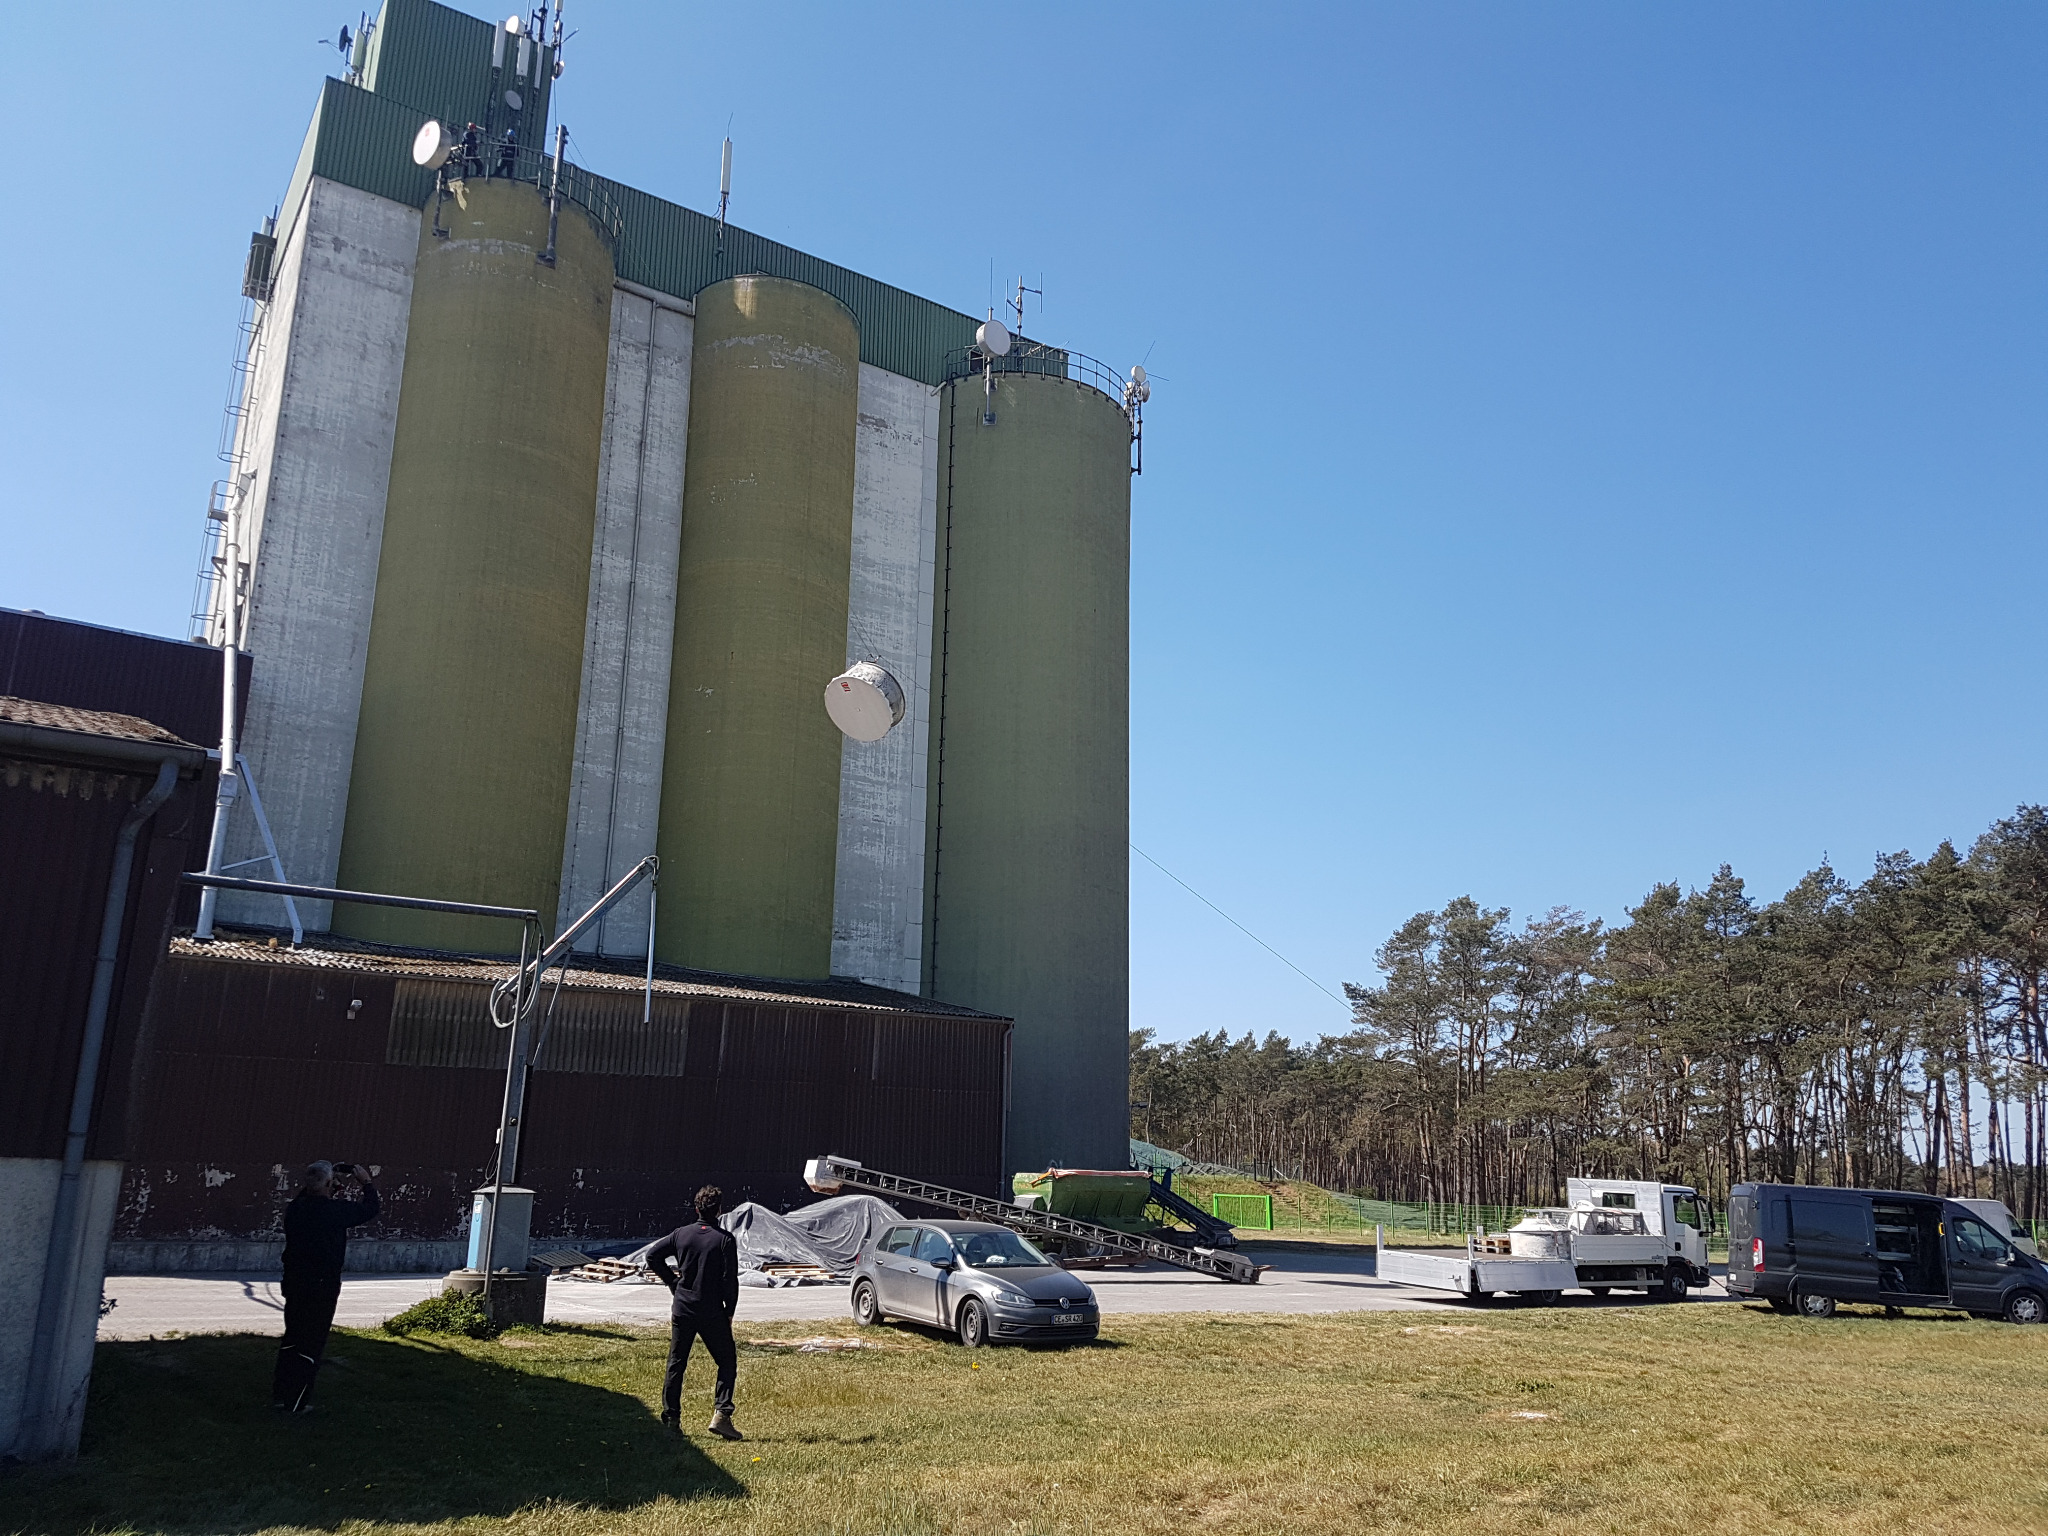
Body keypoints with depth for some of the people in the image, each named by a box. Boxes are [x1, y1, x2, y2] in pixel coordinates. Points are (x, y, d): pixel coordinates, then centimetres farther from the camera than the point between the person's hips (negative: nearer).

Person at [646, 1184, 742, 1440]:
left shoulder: (681, 1234, 2)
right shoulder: (724, 1239, -9)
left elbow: (652, 1256, 5)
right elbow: (730, 1279, -11)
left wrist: (672, 1282, 13)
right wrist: (730, 1311, 1)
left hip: (682, 1311, 3)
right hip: (712, 1313, -3)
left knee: (675, 1364, 14)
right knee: (727, 1363, 7)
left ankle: (671, 1419, 15)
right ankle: (721, 1414, -7)